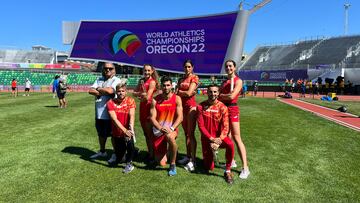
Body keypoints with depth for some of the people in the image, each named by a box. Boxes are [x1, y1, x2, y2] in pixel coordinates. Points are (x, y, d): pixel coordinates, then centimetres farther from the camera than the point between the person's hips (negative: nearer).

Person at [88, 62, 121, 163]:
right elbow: (90, 91, 0)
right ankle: (102, 151, 38)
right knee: (101, 134, 20)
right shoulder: (99, 80, 12)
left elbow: (110, 90, -24)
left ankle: (116, 154, 19)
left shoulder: (116, 80, -8)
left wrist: (98, 89, -6)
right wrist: (103, 92, -14)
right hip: (99, 113, 7)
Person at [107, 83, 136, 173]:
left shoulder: (130, 100, -10)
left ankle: (129, 163, -8)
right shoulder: (111, 103, -10)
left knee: (129, 142, -31)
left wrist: (131, 129, -36)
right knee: (119, 155, 6)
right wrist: (124, 130, -31)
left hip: (127, 131, -1)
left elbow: (132, 116, -21)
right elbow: (114, 119, -20)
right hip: (117, 132, 2)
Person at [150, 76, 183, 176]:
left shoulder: (177, 99, -4)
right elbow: (152, 117, -5)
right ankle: (163, 155, 39)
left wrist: (171, 128, -23)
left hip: (171, 129, -1)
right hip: (158, 131, 1)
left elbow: (180, 117, -8)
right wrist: (160, 128, -22)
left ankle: (173, 165, -17)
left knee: (170, 137, -41)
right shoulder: (155, 100, -2)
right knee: (161, 164, -1)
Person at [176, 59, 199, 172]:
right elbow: (178, 93, 5)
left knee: (191, 134, -9)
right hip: (182, 106, 6)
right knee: (186, 133, 12)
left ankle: (193, 161, -7)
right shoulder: (181, 79, 16)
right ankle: (188, 156, 21)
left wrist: (180, 91, 2)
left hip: (191, 106, -6)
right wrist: (185, 92, -12)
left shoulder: (194, 78, -2)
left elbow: (189, 93, -12)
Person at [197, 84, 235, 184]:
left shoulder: (222, 107, -9)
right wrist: (211, 139, -19)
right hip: (207, 138, 0)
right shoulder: (201, 106, -9)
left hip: (219, 136, 0)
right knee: (209, 168, 1)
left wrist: (219, 139, -25)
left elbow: (225, 127, -11)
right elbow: (201, 125, -10)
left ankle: (227, 171, -13)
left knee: (230, 144, -34)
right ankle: (211, 154, 37)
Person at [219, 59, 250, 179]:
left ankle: (245, 168, -4)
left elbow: (232, 96, -18)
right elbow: (219, 95, 9)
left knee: (236, 138, -8)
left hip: (232, 109, -7)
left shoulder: (238, 81, -6)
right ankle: (231, 161, 25)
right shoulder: (224, 82, 16)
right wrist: (225, 95, -10)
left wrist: (220, 95, -4)